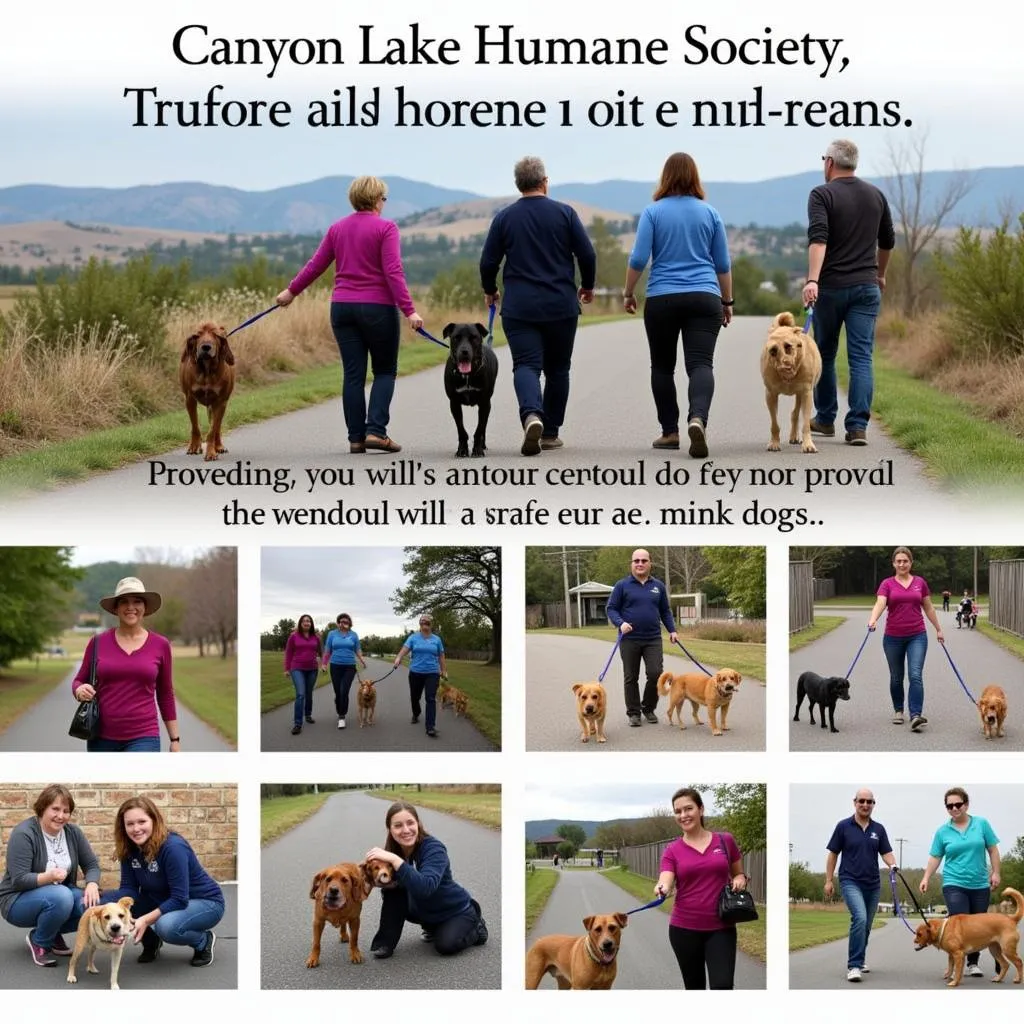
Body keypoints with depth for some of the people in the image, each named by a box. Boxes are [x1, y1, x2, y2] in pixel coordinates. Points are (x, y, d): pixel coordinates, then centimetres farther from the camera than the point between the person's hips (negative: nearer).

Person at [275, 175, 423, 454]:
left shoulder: (337, 228, 8)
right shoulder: (385, 228, -8)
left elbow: (315, 265, 11)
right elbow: (393, 272, -16)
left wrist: (291, 291, 24)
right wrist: (409, 310, -17)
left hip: (342, 307, 4)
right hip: (378, 307, -4)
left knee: (353, 374, 7)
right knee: (385, 371, 8)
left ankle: (356, 438, 5)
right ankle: (376, 430, -7)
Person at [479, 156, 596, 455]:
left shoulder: (504, 217, 1)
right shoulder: (564, 213, -1)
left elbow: (488, 262, 3)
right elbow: (587, 255, -2)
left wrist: (490, 291, 22)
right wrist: (587, 286, 17)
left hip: (519, 307, 0)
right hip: (561, 307, 0)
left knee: (526, 365, -5)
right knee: (557, 369, 14)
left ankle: (532, 415, -32)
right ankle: (550, 433, 17)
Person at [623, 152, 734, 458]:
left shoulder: (653, 212, 0)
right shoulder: (710, 213, 6)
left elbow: (638, 259, -5)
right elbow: (723, 264, 10)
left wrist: (628, 293, 8)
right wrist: (727, 301, 20)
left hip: (662, 299, -1)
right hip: (704, 298, 1)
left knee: (662, 366, 14)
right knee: (701, 364, -9)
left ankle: (670, 432, 18)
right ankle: (697, 419, -34)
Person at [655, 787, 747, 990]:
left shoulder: (725, 841, 3)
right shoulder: (672, 850, 1)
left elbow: (739, 874, 17)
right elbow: (665, 883, -14)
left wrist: (740, 879, -6)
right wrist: (662, 889, -38)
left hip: (721, 928, -1)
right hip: (685, 929, 1)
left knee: (722, 987, -15)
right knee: (694, 989, 9)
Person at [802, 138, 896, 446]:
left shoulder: (822, 195, -5)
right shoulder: (876, 195, 10)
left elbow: (818, 238, -21)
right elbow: (887, 242, 21)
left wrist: (812, 280, -30)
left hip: (830, 287, -3)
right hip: (866, 287, 3)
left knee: (824, 355, 14)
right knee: (861, 358, -2)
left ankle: (825, 419, 25)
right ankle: (858, 426, -11)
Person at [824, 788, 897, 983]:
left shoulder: (878, 829, 8)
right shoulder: (844, 826, -1)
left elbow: (886, 853, 5)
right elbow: (833, 854, 3)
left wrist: (892, 865, -18)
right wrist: (829, 880, -1)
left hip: (873, 884, 5)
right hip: (850, 882, -5)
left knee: (866, 926, 11)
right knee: (860, 918, -24)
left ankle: (856, 961, 28)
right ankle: (854, 966, -24)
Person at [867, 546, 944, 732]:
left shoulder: (920, 583, 5)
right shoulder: (887, 584, -2)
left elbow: (928, 608, 14)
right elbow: (880, 604, -18)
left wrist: (938, 629, 16)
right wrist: (872, 620, -37)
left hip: (917, 636, 0)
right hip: (893, 637, 0)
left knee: (915, 675, -14)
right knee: (896, 677, 12)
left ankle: (916, 716, -22)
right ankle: (898, 711, 31)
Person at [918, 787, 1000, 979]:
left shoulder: (981, 824, 1)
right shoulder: (942, 831, 1)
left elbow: (993, 850, 5)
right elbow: (935, 858, 4)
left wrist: (995, 873, -2)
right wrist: (926, 878, -6)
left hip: (980, 885, 2)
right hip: (954, 884, -2)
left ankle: (973, 963, 20)